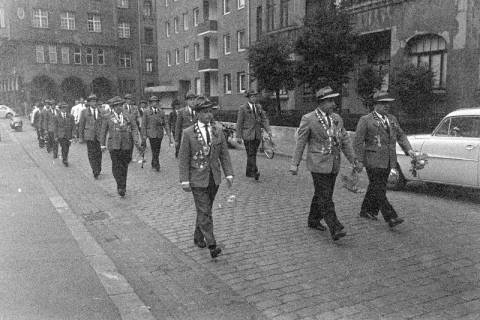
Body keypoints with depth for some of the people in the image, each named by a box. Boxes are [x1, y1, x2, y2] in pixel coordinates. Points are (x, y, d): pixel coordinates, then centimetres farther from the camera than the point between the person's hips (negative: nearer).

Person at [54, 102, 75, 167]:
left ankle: (64, 158, 29)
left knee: (67, 149, 9)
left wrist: (73, 135, -2)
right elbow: (56, 127, 5)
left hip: (68, 135, 2)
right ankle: (65, 160, 1)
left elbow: (73, 126, 4)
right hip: (61, 135, -2)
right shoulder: (57, 117, 2)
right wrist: (56, 136, 3)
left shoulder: (71, 116, 4)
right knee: (64, 148, -12)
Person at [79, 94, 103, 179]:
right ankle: (95, 171, -3)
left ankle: (98, 170, 21)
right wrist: (81, 137, 3)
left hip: (99, 136, 2)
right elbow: (81, 125, 5)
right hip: (89, 136, -2)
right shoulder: (84, 112, 3)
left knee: (99, 153, 5)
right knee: (91, 154, -5)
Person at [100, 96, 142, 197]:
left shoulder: (127, 118, 9)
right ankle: (121, 186, -7)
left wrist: (136, 140, -13)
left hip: (126, 146, 1)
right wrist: (103, 144, 10)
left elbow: (134, 128, 2)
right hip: (114, 146, -1)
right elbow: (103, 131, 14)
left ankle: (122, 187, 20)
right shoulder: (108, 118, 8)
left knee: (124, 166, 8)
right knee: (116, 166, -9)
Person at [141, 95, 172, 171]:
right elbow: (144, 124, 0)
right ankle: (157, 165, -7)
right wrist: (144, 135, -6)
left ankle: (153, 164, 23)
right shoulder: (146, 112, 1)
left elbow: (166, 123, 6)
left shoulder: (161, 112, 8)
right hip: (151, 133, -3)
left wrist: (169, 134, -2)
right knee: (154, 149, -10)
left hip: (160, 134, 3)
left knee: (157, 150, 8)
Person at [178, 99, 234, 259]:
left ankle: (198, 237, 33)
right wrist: (184, 180, -12)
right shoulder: (188, 133, -8)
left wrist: (229, 173, -2)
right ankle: (212, 245, -5)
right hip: (197, 178, -4)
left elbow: (224, 154, 5)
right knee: (204, 212, -6)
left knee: (206, 209, 15)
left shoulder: (218, 129, 3)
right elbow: (183, 158, -7)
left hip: (214, 177, 4)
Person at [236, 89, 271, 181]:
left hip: (257, 135, 5)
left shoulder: (259, 107, 11)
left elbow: (264, 119, 9)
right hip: (248, 135, -5)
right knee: (251, 154, -9)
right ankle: (254, 171, -9)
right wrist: (238, 136, -7)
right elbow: (239, 123, -3)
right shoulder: (243, 108, -4)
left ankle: (249, 172, 19)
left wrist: (268, 130, -6)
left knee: (253, 153, 9)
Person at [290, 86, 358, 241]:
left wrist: (353, 160, 5)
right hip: (318, 164, -6)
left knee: (322, 195, 15)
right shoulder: (308, 119, -8)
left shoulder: (337, 118, 8)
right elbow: (300, 143, -6)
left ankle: (313, 221, 31)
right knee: (325, 198, -7)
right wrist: (294, 164, -7)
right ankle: (335, 229, -9)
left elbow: (345, 140, 12)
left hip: (334, 165, 6)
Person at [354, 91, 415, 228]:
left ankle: (367, 211, 28)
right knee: (379, 190, -6)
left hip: (388, 161, 7)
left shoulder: (392, 119, 14)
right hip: (373, 161, -6)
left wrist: (408, 149, 0)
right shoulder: (365, 120, -6)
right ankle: (390, 217, -7)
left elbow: (401, 135, 16)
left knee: (375, 187, 14)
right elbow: (358, 142, -7)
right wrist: (360, 161, -11)